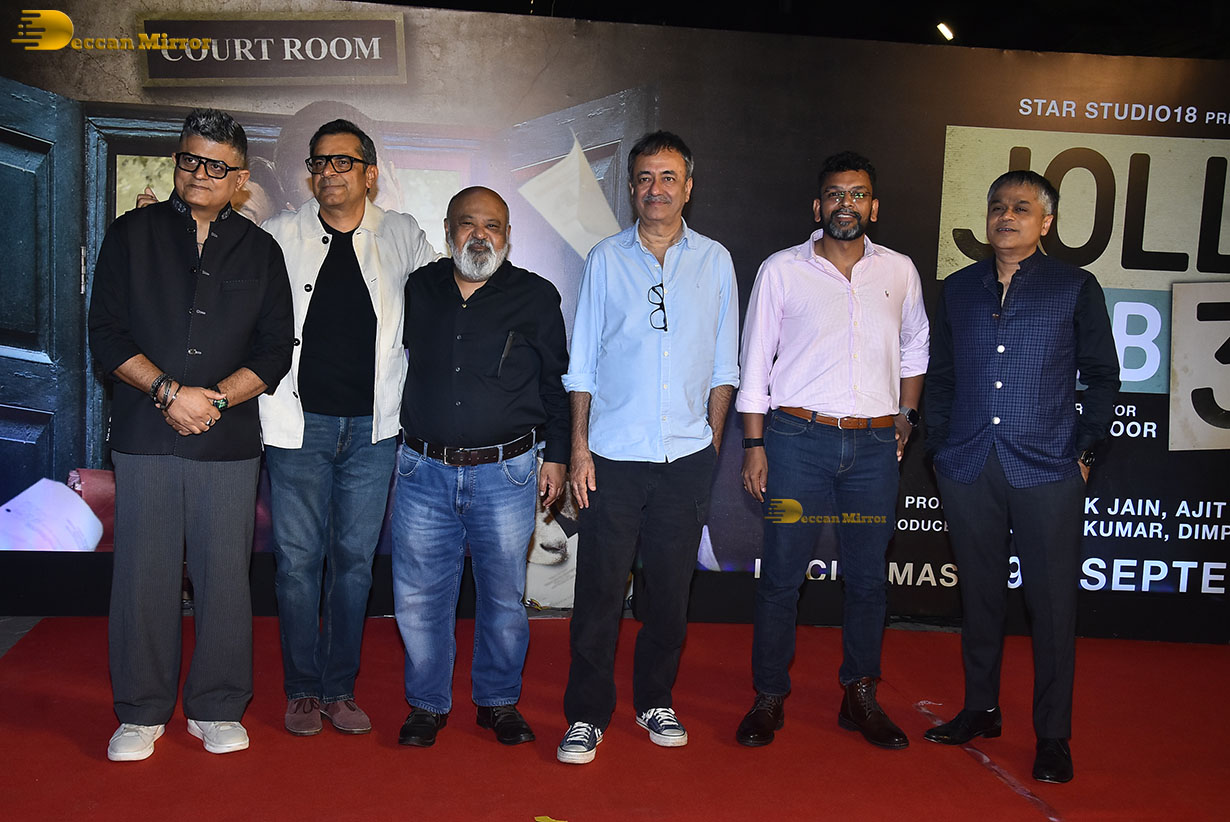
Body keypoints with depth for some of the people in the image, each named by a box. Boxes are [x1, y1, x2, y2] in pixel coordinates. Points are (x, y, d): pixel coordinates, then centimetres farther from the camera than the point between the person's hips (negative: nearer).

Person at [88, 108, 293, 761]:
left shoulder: (260, 250, 10)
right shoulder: (132, 235, 9)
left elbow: (275, 350, 5)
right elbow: (106, 334, 2)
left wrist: (215, 397, -9)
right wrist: (169, 391, -11)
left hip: (229, 439, 0)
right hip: (144, 435, 0)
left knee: (225, 576, 3)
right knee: (143, 574, 3)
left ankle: (217, 709, 17)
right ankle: (141, 712, 18)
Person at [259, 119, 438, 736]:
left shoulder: (403, 237, 6)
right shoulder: (279, 237, 4)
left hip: (373, 427, 1)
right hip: (299, 423, 0)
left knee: (355, 559, 8)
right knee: (299, 559, 4)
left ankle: (340, 690, 21)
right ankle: (302, 691, 19)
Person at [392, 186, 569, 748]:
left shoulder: (536, 297, 3)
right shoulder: (418, 290, 9)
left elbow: (556, 382, 8)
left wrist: (556, 454, 5)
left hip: (507, 474, -1)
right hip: (423, 470, 2)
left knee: (503, 595, 8)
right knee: (419, 595, 5)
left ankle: (499, 701, 27)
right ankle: (427, 704, 24)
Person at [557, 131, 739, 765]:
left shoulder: (715, 261, 8)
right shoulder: (605, 259, 5)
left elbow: (723, 365, 11)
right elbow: (581, 363, 5)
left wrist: (713, 440, 6)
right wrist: (579, 446, -2)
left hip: (687, 456, 1)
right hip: (613, 455, -1)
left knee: (669, 589, 10)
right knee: (599, 590, 0)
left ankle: (655, 702, 28)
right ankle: (586, 716, 14)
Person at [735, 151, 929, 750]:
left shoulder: (899, 271, 10)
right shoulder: (781, 270, 2)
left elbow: (914, 347, 23)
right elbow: (755, 361, 2)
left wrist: (906, 417, 14)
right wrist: (754, 444, -3)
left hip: (875, 444, 3)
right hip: (799, 437, -2)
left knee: (868, 576, 8)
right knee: (781, 573, 0)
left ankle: (860, 696, 23)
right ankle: (769, 699, 14)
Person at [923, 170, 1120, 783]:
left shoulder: (1076, 289, 4)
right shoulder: (958, 289, 12)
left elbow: (1102, 376, 6)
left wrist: (1084, 451, -2)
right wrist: (937, 447, 8)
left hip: (1047, 471, -3)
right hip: (967, 469, 3)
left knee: (1052, 602, 1)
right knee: (979, 593, 12)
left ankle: (1053, 736, 13)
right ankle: (980, 709, 27)